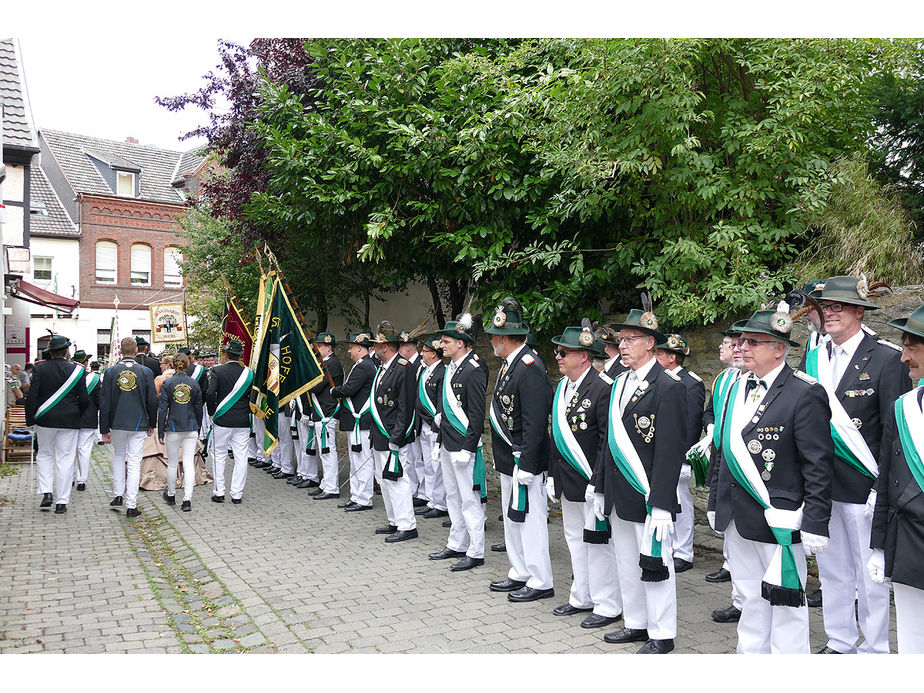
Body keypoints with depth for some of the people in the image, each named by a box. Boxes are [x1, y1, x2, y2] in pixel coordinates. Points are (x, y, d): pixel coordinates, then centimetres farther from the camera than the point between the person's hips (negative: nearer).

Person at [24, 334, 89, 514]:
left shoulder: (40, 369, -5)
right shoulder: (77, 370, -5)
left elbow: (32, 397, -6)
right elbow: (84, 400, -3)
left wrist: (30, 419, 3)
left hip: (44, 419, 1)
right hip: (69, 422, -1)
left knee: (45, 454, 19)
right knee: (65, 459, 4)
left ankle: (46, 493, 7)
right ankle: (61, 502, 6)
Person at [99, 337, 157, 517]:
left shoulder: (111, 371, -2)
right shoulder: (146, 372, -4)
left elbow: (105, 403, -1)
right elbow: (152, 401, -1)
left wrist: (104, 430, 4)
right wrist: (152, 424, 13)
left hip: (117, 423, 1)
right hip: (138, 424, -1)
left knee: (118, 456, 24)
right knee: (134, 463, 1)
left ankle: (118, 494, 23)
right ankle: (131, 506, 2)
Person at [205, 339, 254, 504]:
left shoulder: (217, 371, -7)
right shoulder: (249, 373, 0)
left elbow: (210, 394, -15)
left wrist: (212, 413, -1)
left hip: (222, 421, -2)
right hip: (243, 423, 2)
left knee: (219, 457, 11)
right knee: (241, 458, 6)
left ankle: (218, 492, 14)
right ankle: (237, 494, 8)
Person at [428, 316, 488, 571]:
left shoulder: (473, 371, -16)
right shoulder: (450, 368, 12)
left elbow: (477, 415, -19)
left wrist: (467, 449, -20)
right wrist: (440, 441, 18)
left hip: (463, 445, -10)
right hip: (447, 443, 10)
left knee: (469, 500, -1)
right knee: (453, 497, 18)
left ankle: (476, 553, 9)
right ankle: (456, 545, 30)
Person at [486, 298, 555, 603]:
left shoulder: (530, 369, -20)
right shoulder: (509, 363, 11)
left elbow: (535, 423, -24)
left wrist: (525, 465, -23)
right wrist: (502, 457, 18)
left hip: (523, 460, -10)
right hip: (507, 460, 10)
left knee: (529, 518, -1)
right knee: (512, 518, 18)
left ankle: (540, 582, 12)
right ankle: (520, 573, 31)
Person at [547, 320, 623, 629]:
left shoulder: (603, 388, -17)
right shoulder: (563, 387, 11)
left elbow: (609, 439, -19)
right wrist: (552, 475, 17)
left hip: (591, 481, -9)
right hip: (568, 482, 9)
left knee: (597, 540, 2)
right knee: (575, 539, 18)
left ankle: (607, 606, 16)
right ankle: (582, 597, 32)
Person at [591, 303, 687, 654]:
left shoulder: (668, 387, -14)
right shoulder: (620, 384, 12)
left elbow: (670, 451, -18)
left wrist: (660, 504, -20)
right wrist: (600, 489, 16)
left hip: (648, 497, -8)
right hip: (619, 496, 8)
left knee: (654, 565, 4)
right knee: (627, 565, 17)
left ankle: (661, 634, 19)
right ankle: (635, 623, 33)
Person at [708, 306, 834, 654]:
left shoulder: (805, 394, -11)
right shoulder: (738, 388, 11)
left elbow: (818, 466, -13)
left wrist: (815, 524, -15)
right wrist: (716, 501, 16)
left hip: (776, 521, -7)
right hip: (737, 520, 7)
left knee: (785, 600, 6)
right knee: (751, 597, 18)